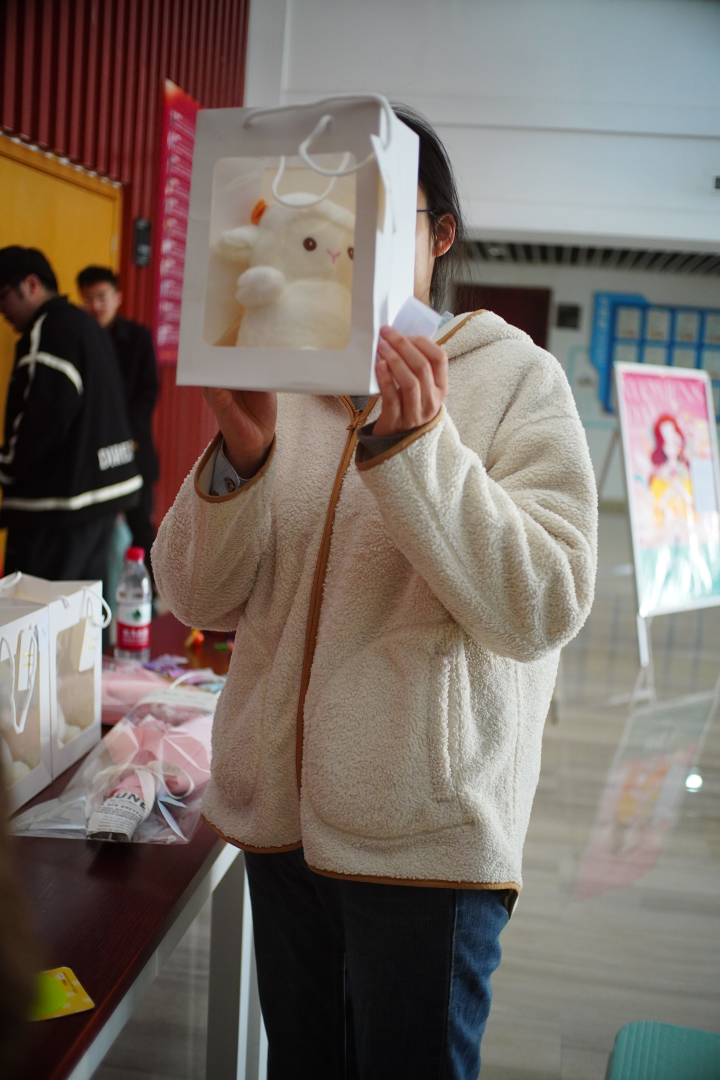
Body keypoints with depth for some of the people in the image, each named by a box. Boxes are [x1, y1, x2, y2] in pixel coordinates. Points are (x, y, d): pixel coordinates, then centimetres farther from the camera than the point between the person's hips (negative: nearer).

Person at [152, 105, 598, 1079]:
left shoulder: (518, 379, -6)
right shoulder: (280, 381, 5)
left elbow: (542, 609, -17)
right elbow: (197, 598, 1)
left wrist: (414, 446, -26)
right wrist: (241, 456, -16)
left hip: (425, 831, -4)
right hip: (275, 811, 4)